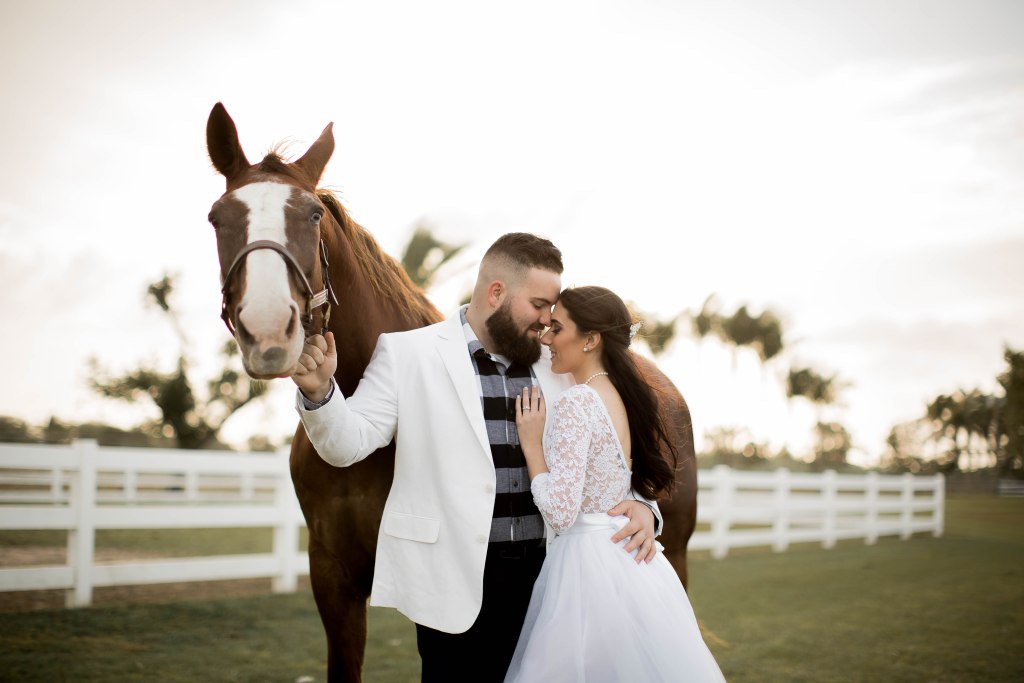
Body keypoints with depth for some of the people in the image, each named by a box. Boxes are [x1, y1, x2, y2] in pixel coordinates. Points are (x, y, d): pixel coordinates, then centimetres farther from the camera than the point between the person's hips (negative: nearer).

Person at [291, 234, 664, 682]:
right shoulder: (407, 354, -1)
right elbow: (347, 444, -5)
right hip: (457, 581, -4)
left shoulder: (554, 368, 10)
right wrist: (318, 392, -25)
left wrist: (638, 505, -4)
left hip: (545, 575, 4)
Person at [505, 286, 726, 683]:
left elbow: (560, 512, -21)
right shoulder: (627, 397, 9)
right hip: (631, 559, 9)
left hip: (589, 565, -9)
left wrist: (531, 443, -11)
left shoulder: (577, 403, -16)